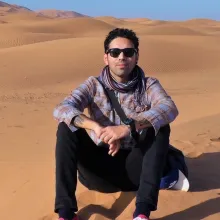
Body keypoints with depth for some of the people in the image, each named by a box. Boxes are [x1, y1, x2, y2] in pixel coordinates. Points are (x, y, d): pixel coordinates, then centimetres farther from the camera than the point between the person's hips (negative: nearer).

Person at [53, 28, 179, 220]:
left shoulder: (148, 85, -3)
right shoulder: (94, 85, -1)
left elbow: (170, 109, -25)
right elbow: (61, 110, -18)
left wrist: (128, 127, -41)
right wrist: (96, 127, -37)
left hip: (134, 168, 0)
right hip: (99, 169, 1)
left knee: (160, 126, -24)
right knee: (67, 127, -19)